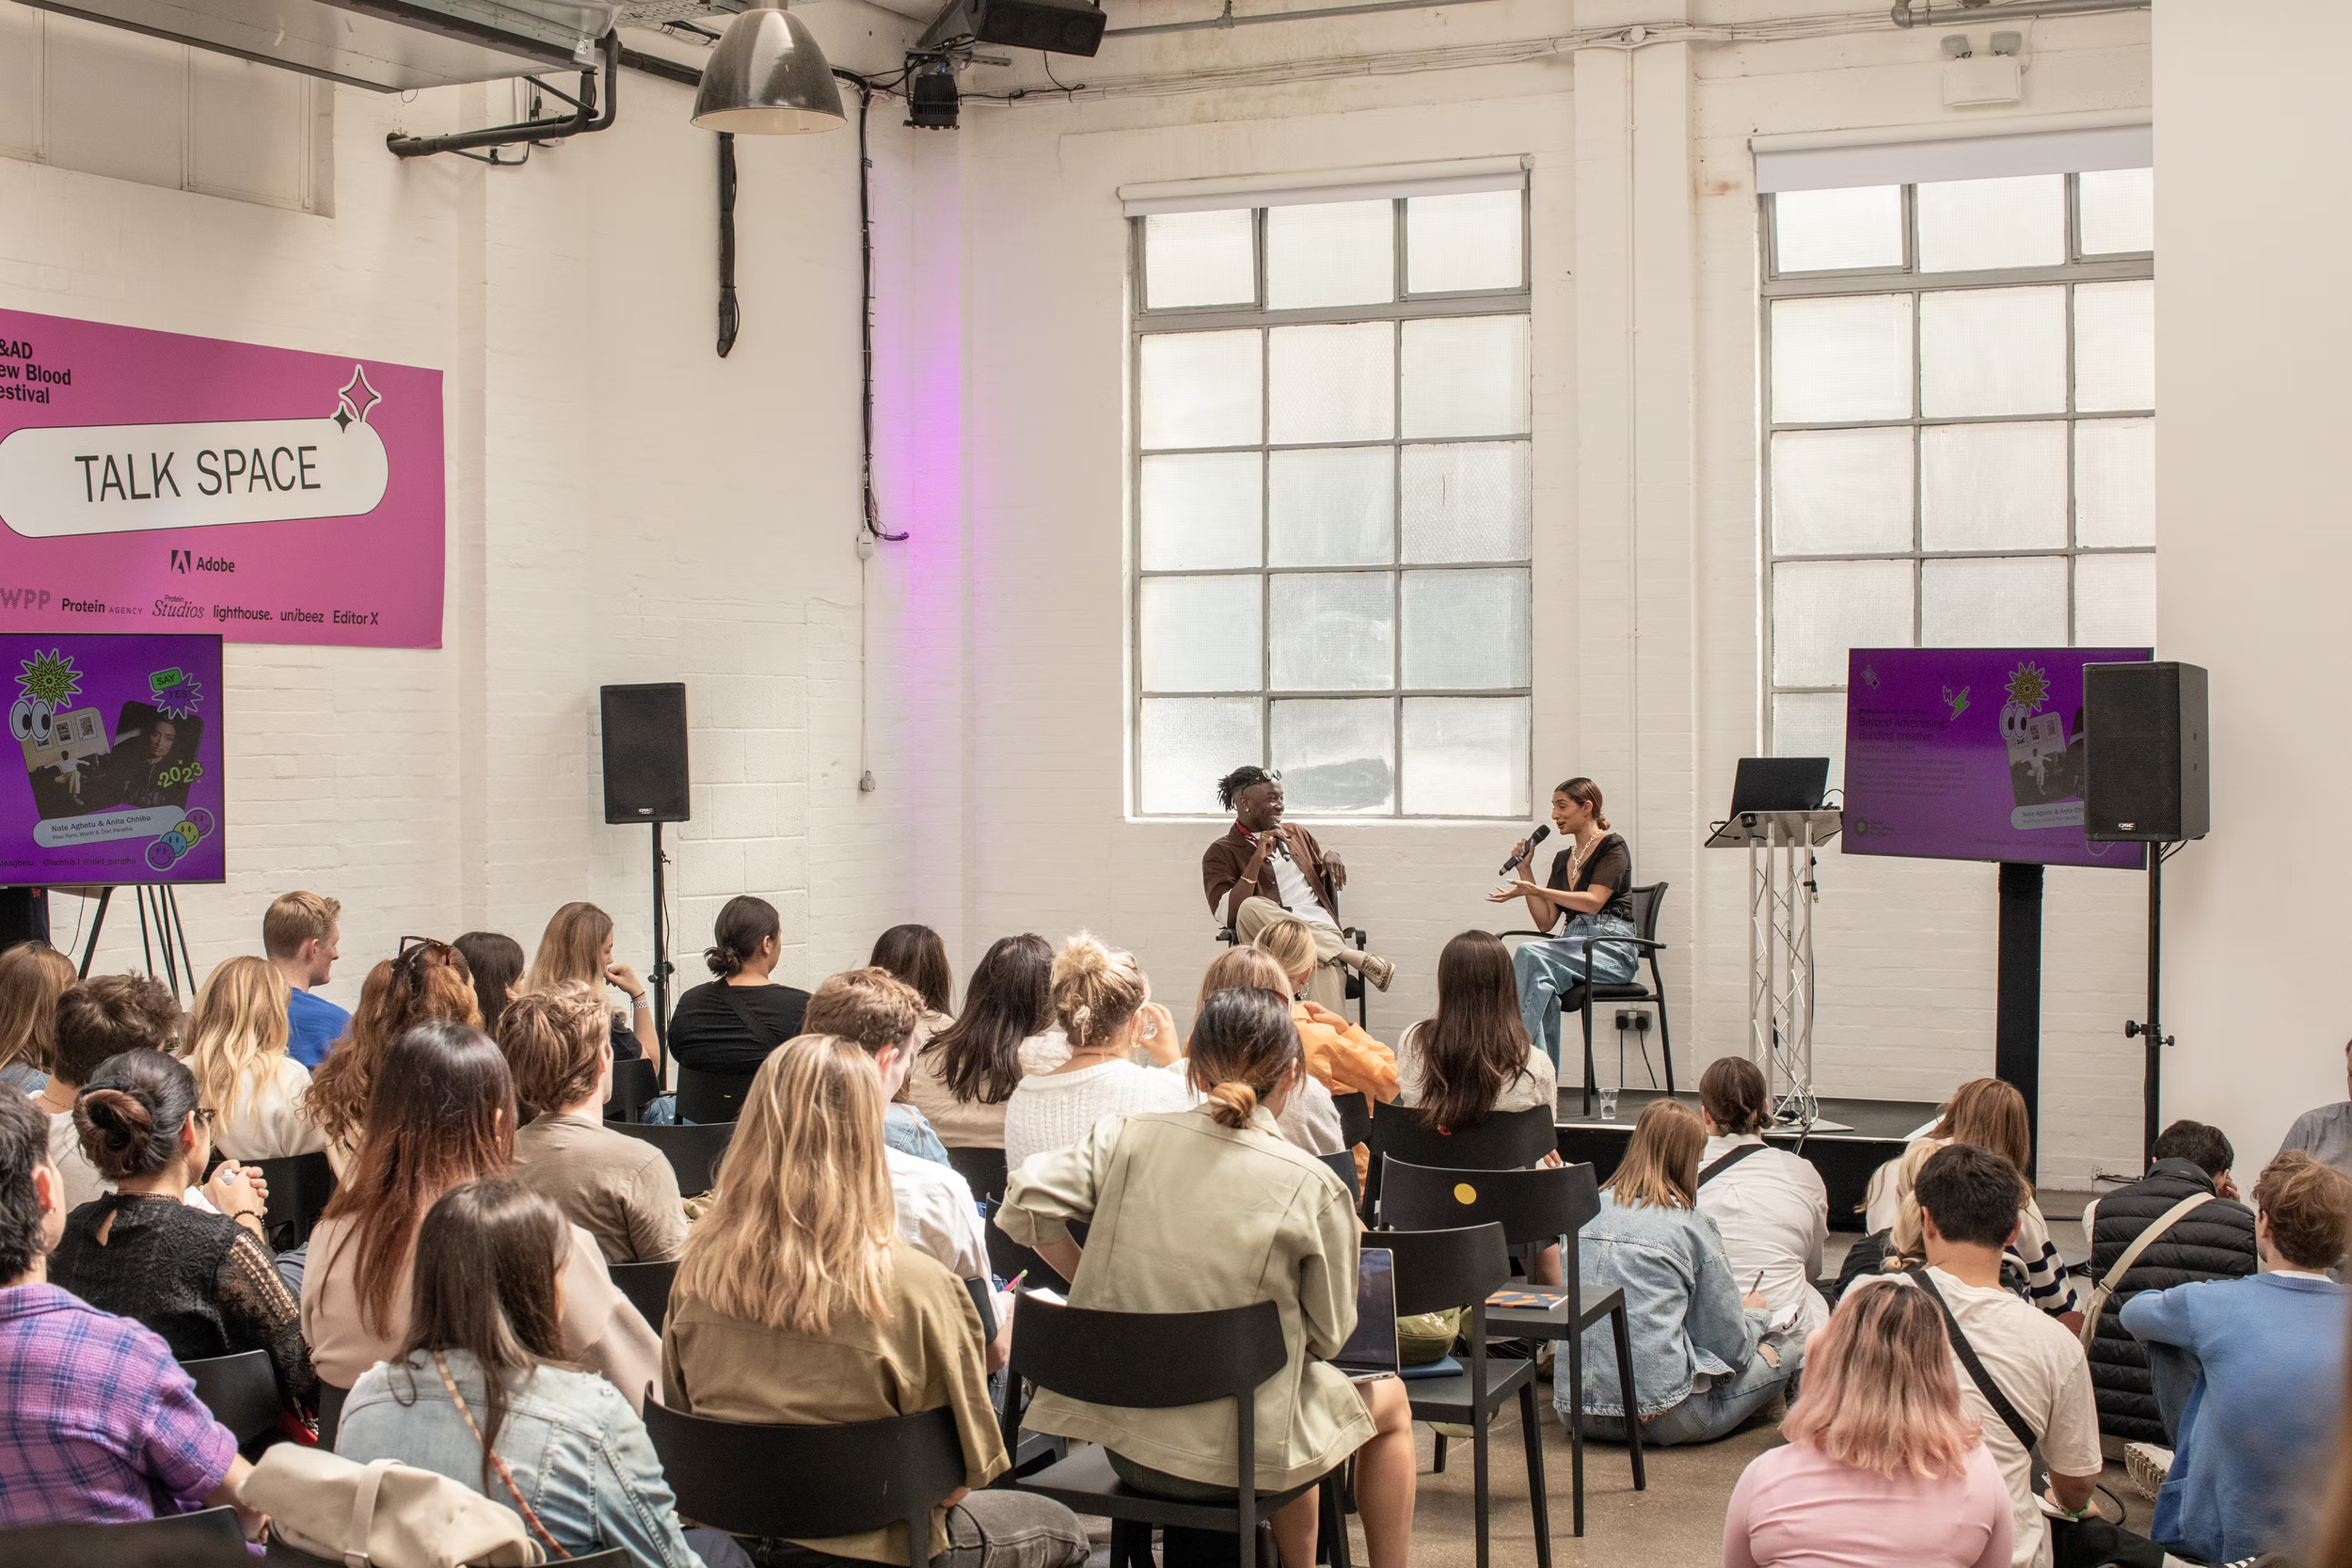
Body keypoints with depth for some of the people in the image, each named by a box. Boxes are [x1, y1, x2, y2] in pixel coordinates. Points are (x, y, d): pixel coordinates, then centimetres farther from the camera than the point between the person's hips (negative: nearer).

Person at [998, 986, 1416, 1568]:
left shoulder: (1127, 1134, -4)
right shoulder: (1314, 1187, -11)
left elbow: (1028, 1203, -9)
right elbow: (1328, 1336, -4)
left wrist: (1098, 1290, 4)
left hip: (1119, 1435, 5)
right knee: (1388, 1400, 26)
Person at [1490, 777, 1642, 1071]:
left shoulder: (1612, 847, 1)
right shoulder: (1563, 859, 22)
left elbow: (1593, 902, -15)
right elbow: (1545, 922, 18)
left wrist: (1536, 890, -22)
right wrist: (1524, 872, 11)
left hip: (1612, 948, -6)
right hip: (1574, 945, 6)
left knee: (1529, 954, -31)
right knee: (1541, 980, -31)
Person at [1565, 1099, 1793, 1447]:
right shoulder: (1691, 1227, -4)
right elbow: (1731, 1347, 1)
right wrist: (1753, 1314, 24)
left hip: (1576, 1412, 5)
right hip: (1662, 1417, -5)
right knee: (1787, 1351, 10)